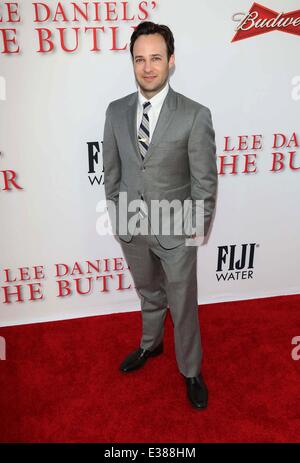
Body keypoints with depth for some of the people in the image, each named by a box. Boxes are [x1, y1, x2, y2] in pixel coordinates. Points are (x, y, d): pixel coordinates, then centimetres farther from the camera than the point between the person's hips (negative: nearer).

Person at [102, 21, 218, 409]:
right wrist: (116, 215, 6)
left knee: (183, 305, 12)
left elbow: (205, 181, -10)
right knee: (149, 294, 25)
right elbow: (111, 170, 6)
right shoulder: (116, 111, -1)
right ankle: (150, 345, 52)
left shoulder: (195, 115, -14)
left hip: (174, 231, -3)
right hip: (130, 228, 4)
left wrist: (197, 229, -8)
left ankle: (191, 370, 36)